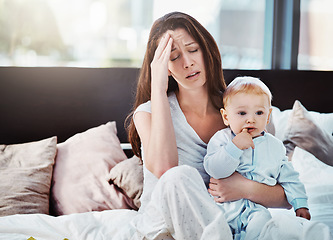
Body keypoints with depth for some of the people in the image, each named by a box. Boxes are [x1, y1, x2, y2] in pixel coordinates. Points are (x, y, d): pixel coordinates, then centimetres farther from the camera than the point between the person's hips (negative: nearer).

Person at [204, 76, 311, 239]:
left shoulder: (275, 146, 11)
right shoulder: (221, 139, 1)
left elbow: (289, 179, 18)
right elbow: (213, 170, -15)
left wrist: (300, 205, 8)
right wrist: (234, 147, -23)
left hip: (255, 208, 2)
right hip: (224, 205, -1)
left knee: (262, 220, -30)